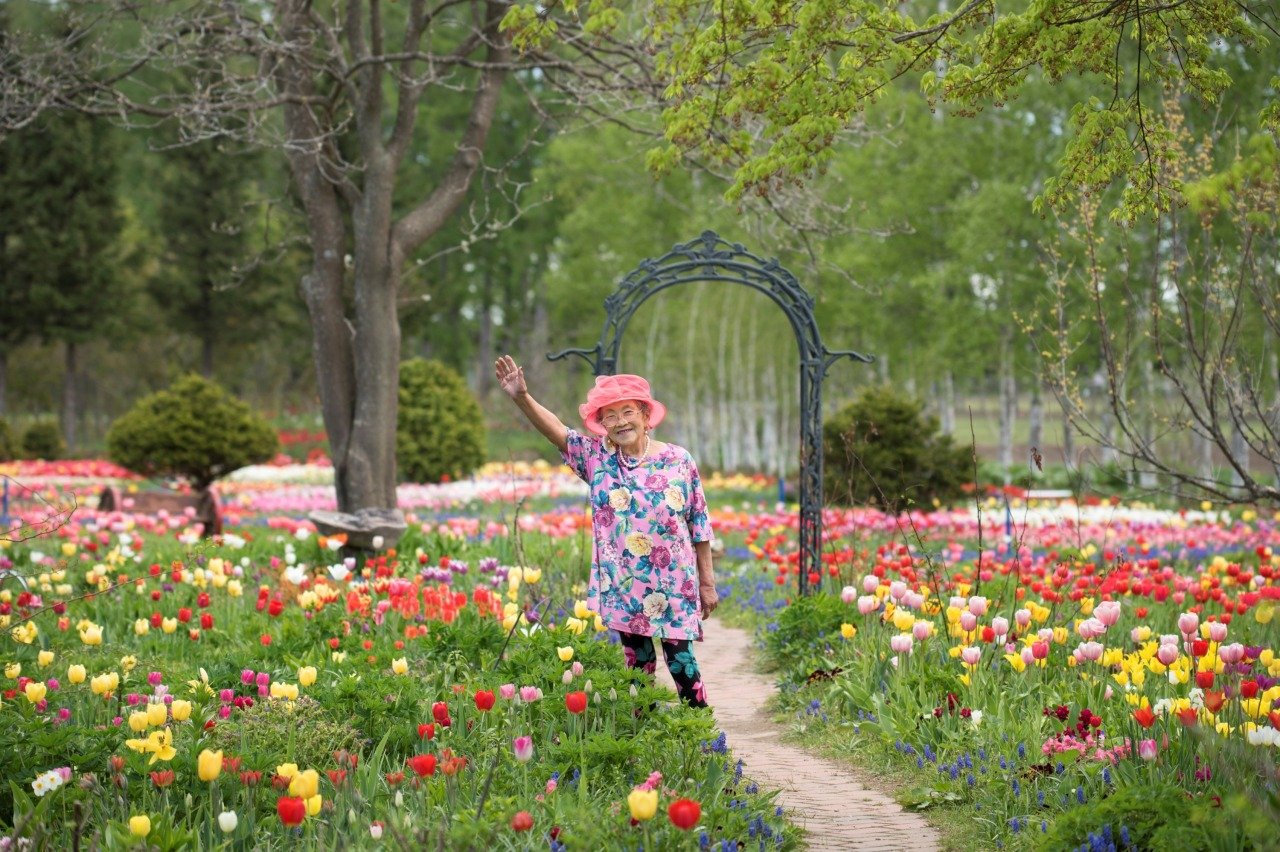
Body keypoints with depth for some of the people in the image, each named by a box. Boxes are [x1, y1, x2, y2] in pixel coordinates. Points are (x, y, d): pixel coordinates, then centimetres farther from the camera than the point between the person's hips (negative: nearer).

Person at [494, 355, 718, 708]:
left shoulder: (678, 461, -2)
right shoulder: (598, 458, 2)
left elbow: (699, 524, 2)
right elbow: (555, 429, -9)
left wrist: (707, 583, 2)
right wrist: (521, 397, -26)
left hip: (673, 588, -2)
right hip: (622, 588, 2)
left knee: (681, 661, -1)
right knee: (637, 665, 8)